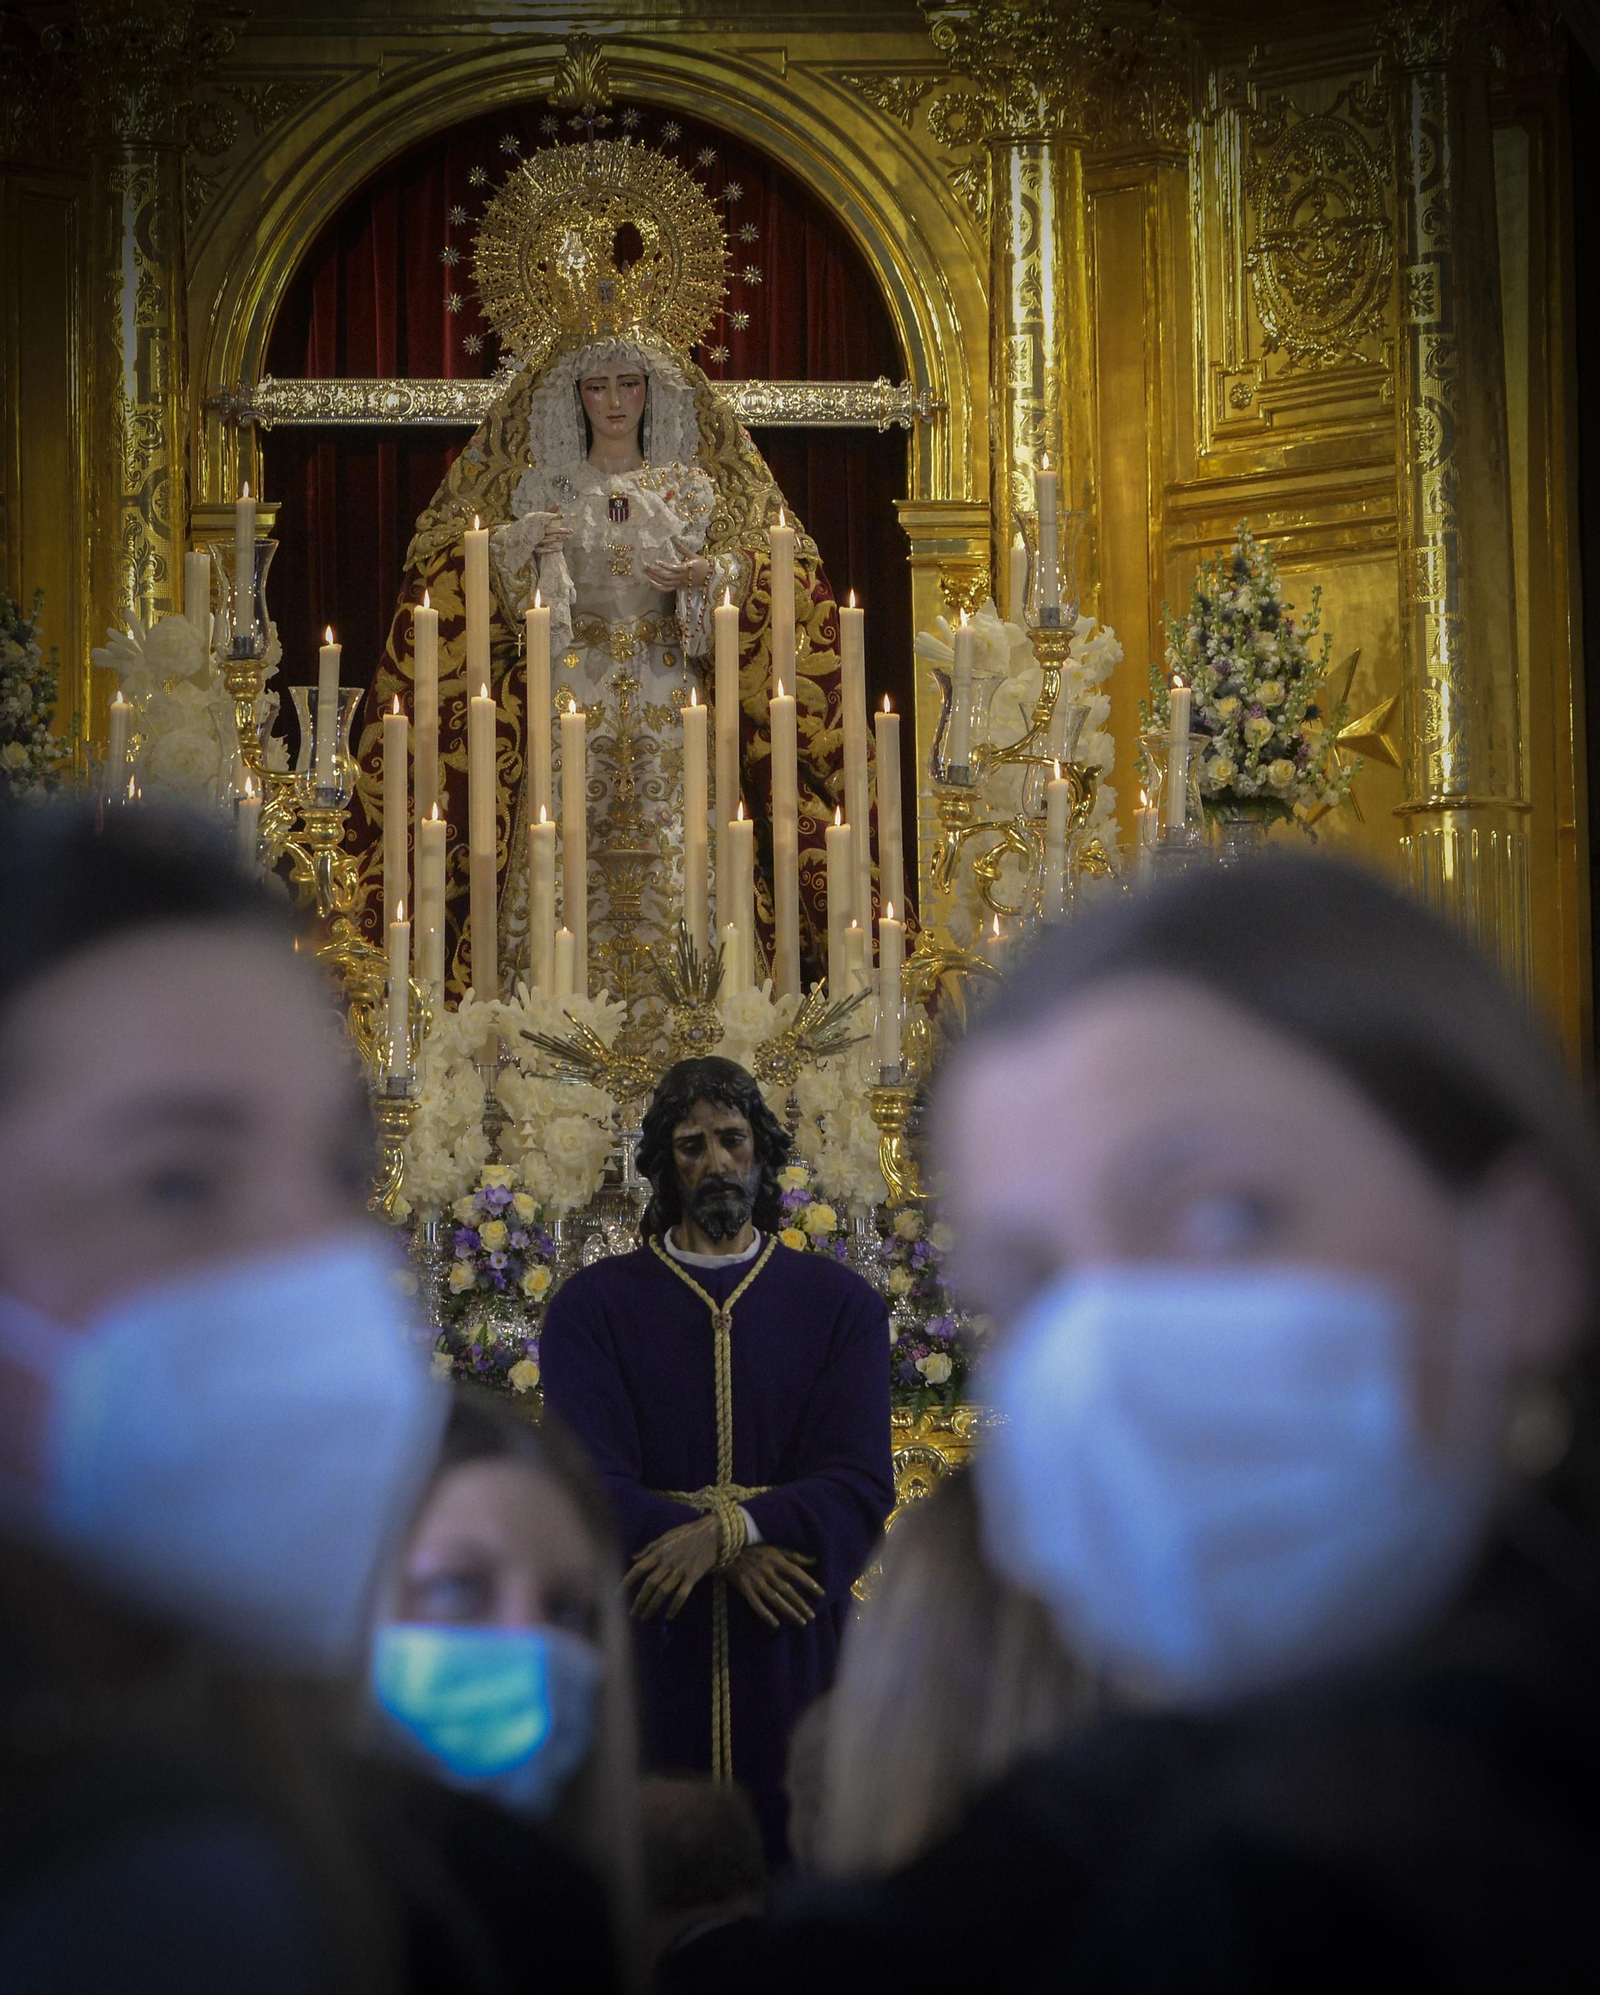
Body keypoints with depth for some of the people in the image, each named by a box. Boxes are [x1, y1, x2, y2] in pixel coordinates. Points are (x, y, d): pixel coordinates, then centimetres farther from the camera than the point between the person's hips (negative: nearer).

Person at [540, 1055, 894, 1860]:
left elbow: (861, 1484, -3)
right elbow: (590, 1484, -6)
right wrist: (742, 1554, -18)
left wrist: (724, 1531, -20)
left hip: (793, 1650, 1)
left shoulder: (840, 1305, 7)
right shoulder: (594, 1305, 5)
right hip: (646, 1644, -1)